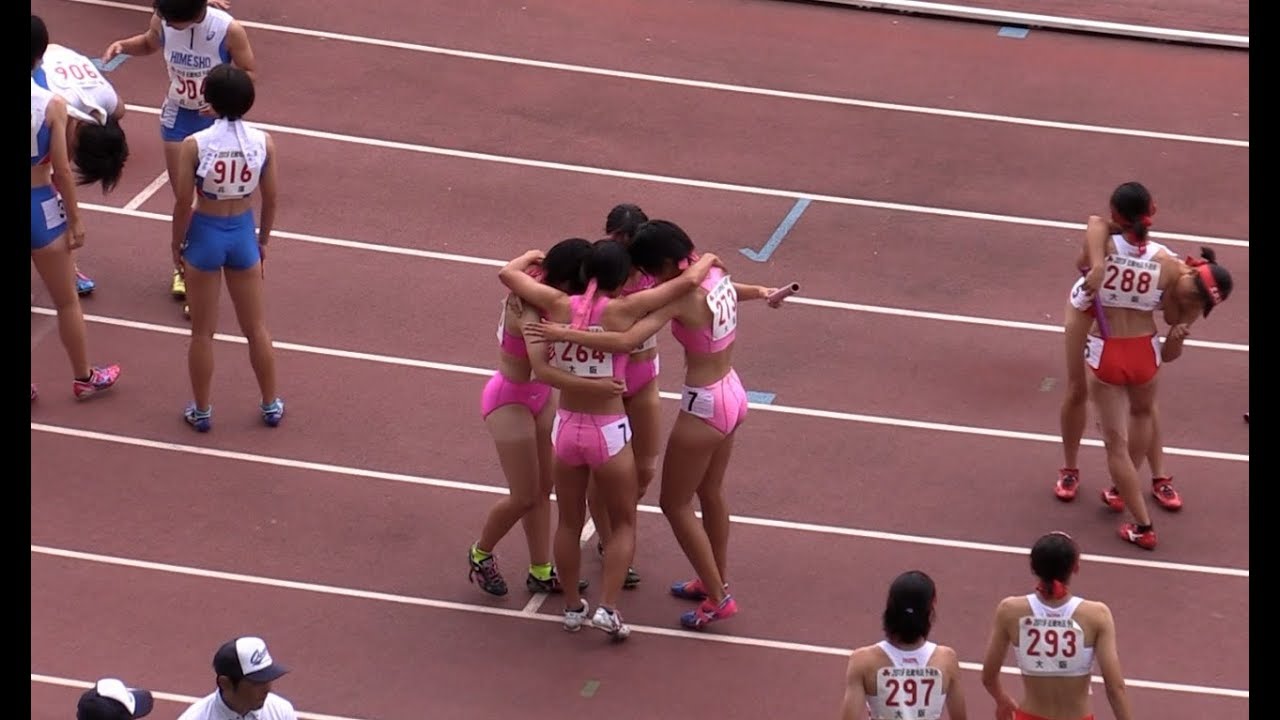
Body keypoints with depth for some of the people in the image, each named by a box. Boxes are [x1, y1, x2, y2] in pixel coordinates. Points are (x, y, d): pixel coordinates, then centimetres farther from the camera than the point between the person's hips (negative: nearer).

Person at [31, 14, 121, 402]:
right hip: (41, 207, -2)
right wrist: (75, 219, 0)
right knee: (66, 301, 18)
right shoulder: (51, 104, -18)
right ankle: (84, 378, 34)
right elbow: (61, 171, -13)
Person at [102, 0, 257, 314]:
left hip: (217, 119, -3)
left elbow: (250, 72, -13)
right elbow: (149, 43, 8)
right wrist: (123, 45, -13)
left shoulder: (229, 30, -28)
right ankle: (184, 265, 28)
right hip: (178, 115, 3)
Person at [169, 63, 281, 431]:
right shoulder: (264, 143, -11)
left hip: (205, 235, -2)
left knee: (202, 332, 14)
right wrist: (263, 241, 14)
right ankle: (271, 405, 30)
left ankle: (202, 411, 25)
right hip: (243, 234, 2)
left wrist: (177, 244, 3)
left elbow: (183, 203, -13)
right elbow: (270, 200, -2)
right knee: (256, 329, 18)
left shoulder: (195, 145, -19)